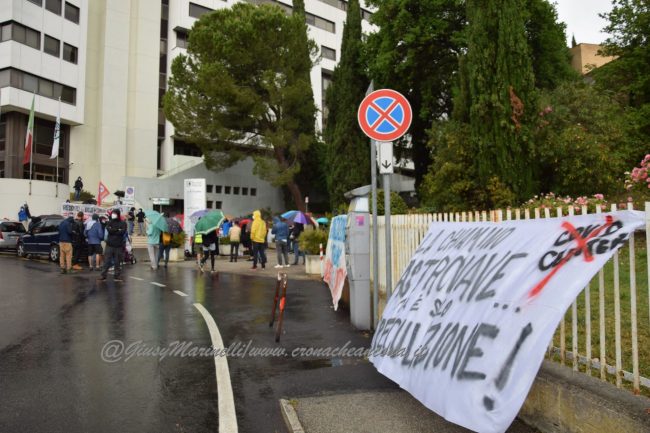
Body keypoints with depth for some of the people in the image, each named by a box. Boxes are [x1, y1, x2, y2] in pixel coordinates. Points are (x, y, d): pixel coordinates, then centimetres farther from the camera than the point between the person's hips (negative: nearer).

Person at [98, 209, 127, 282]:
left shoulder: (123, 223, 4)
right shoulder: (110, 223, 10)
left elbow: (122, 232, -13)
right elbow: (109, 230, -9)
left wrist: (113, 231, -8)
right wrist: (117, 230, -10)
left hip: (119, 246, -1)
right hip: (109, 245, 1)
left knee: (117, 262, 4)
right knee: (107, 261, 1)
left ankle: (117, 276, 11)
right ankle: (103, 275, 6)